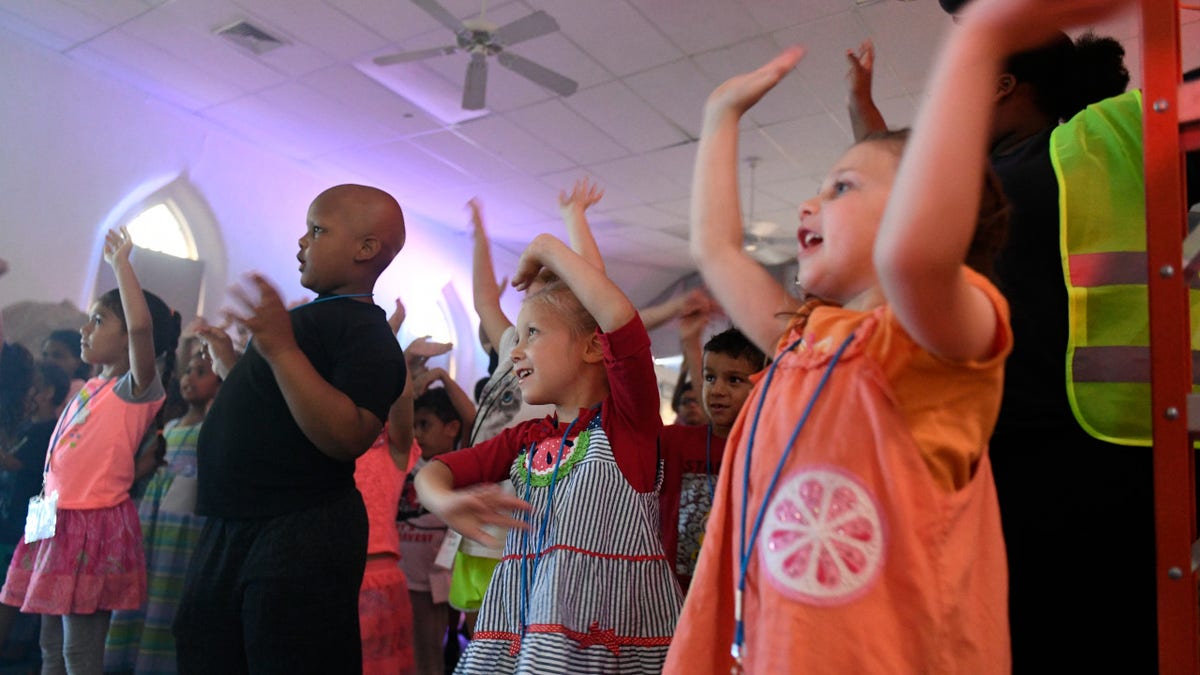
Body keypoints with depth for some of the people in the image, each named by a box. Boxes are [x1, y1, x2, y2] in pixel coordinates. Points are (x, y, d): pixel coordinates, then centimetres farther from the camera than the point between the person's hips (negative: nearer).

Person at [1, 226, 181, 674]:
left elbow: (142, 326, -31)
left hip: (94, 523, -8)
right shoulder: (92, 386, 13)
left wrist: (121, 264, -24)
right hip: (57, 517, 9)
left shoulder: (137, 387, -13)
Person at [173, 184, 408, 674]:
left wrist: (282, 349, -32)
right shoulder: (304, 316, 14)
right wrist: (229, 359, 28)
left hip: (302, 537, -10)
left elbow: (348, 438, -29)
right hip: (229, 526, 10)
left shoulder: (366, 331, -15)